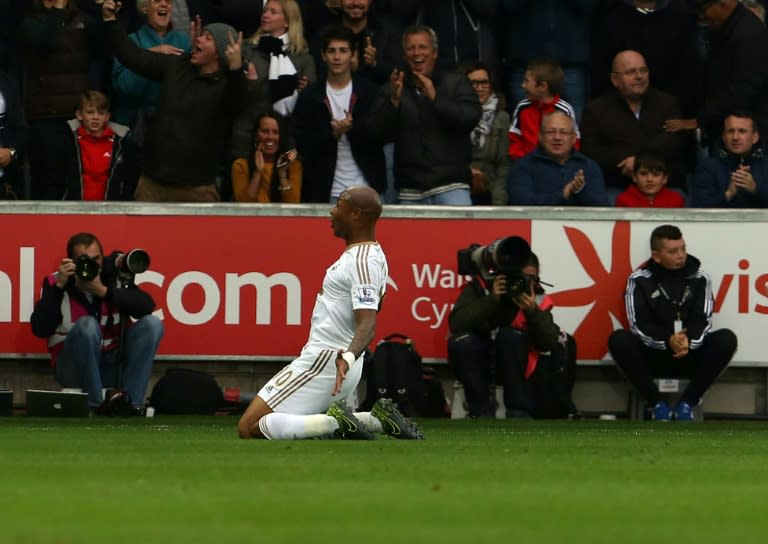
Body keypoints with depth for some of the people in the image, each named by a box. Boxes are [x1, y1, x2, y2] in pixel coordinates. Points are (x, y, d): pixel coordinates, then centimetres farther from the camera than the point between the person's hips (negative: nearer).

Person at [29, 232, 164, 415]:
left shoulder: (115, 277, 1)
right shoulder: (56, 282, -3)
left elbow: (147, 306, -13)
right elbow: (40, 330, -13)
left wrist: (104, 291, -21)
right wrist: (58, 286, -19)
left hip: (115, 365, 3)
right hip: (74, 370, -3)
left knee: (152, 323, -16)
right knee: (87, 324, -30)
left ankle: (132, 402, -25)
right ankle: (97, 403, -30)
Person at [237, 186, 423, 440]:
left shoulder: (361, 262, -19)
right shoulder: (373, 254, 12)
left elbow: (368, 324, -30)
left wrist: (348, 357, -48)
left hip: (323, 361, -10)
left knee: (250, 428, -13)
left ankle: (337, 423, -18)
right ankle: (378, 420, 6)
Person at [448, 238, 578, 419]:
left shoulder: (536, 297, -7)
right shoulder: (480, 286, -12)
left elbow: (549, 342, -16)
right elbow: (456, 324, -25)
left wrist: (532, 311, -31)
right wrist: (492, 300, -33)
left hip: (514, 366, 0)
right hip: (478, 363, 0)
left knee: (510, 336, -30)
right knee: (462, 341, -31)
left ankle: (519, 414, -26)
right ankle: (483, 414, -25)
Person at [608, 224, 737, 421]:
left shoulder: (699, 277, 0)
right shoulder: (640, 279, -5)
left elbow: (702, 320, -8)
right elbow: (639, 324, -12)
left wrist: (689, 342, -31)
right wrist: (667, 341, -31)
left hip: (690, 356, 1)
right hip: (652, 355, -1)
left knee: (726, 339, -24)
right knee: (618, 340, -29)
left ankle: (687, 402, -17)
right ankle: (658, 403, -19)